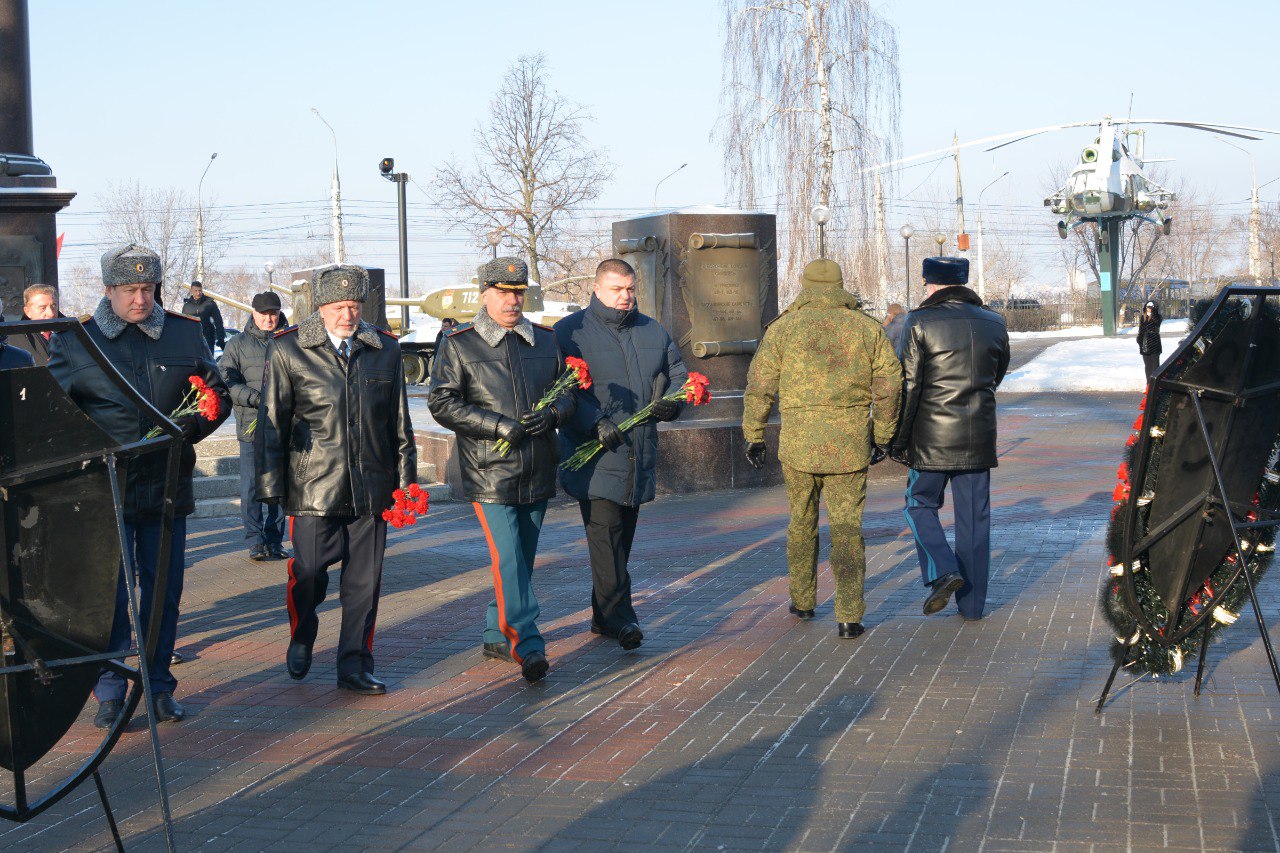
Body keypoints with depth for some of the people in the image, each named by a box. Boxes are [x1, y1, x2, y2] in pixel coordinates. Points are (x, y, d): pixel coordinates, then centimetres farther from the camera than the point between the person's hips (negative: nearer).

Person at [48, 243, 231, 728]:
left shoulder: (184, 334, 7)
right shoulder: (74, 340, 1)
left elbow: (217, 395, 13)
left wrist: (188, 428, -6)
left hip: (167, 486, 3)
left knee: (164, 593, 10)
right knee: (108, 594, -3)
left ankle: (159, 687, 23)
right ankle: (110, 694, 9)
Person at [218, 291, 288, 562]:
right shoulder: (238, 344, 5)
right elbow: (225, 381, -2)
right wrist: (255, 398, -16)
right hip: (251, 426, -2)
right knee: (252, 486, -4)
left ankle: (274, 541, 15)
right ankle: (255, 542, 2)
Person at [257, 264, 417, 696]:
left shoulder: (385, 348, 8)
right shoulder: (287, 350, -1)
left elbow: (399, 423, 14)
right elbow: (271, 423, 1)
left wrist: (405, 481, 12)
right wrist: (271, 486, -3)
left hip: (371, 488, 3)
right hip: (313, 487, -3)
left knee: (364, 580, 5)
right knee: (309, 573, -2)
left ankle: (354, 667, 18)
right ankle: (301, 637, 29)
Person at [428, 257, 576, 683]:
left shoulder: (546, 341, 11)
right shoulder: (459, 345, -2)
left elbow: (570, 391, 17)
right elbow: (441, 403, -7)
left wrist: (552, 414, -7)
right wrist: (499, 426, -16)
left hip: (538, 472, 5)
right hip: (489, 472, -5)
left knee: (521, 559, 12)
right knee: (508, 559, -13)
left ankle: (497, 637, 26)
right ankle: (528, 646, -13)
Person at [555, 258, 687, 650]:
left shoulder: (652, 332, 14)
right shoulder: (570, 332, -3)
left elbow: (680, 376, 17)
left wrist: (671, 402, -6)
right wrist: (595, 424, -24)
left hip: (639, 454, 6)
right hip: (595, 457, -5)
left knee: (622, 536, 12)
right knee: (605, 533, -13)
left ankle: (603, 614, 22)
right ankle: (619, 617, -12)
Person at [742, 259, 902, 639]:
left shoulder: (783, 327, 1)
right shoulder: (867, 328, 5)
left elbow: (759, 387, -1)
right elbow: (889, 386, 4)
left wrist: (754, 436, 7)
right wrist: (882, 436, 13)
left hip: (798, 443, 0)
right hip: (851, 444, 0)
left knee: (802, 522, 18)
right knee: (847, 528, 3)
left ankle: (803, 601, 28)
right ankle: (849, 616, -4)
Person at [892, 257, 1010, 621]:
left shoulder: (920, 323, -8)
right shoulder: (994, 323, 6)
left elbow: (908, 387, -10)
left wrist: (899, 440, -4)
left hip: (932, 438, -4)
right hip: (979, 437, 4)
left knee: (920, 504, 13)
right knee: (974, 516, 9)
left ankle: (943, 571, -8)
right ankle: (972, 603, 13)